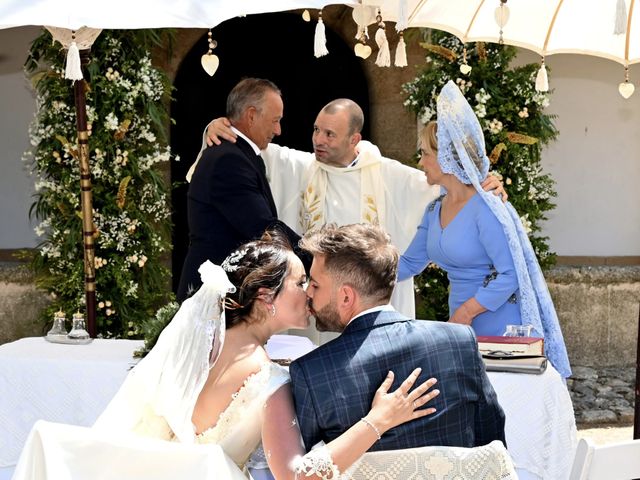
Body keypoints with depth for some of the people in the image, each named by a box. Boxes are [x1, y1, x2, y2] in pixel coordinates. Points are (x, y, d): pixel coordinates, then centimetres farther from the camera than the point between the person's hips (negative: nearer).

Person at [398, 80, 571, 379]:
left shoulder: (485, 209, -18)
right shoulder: (435, 211, 7)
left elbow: (511, 275, -20)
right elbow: (409, 263, 15)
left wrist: (466, 312, -19)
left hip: (498, 324, -7)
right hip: (462, 323, 8)